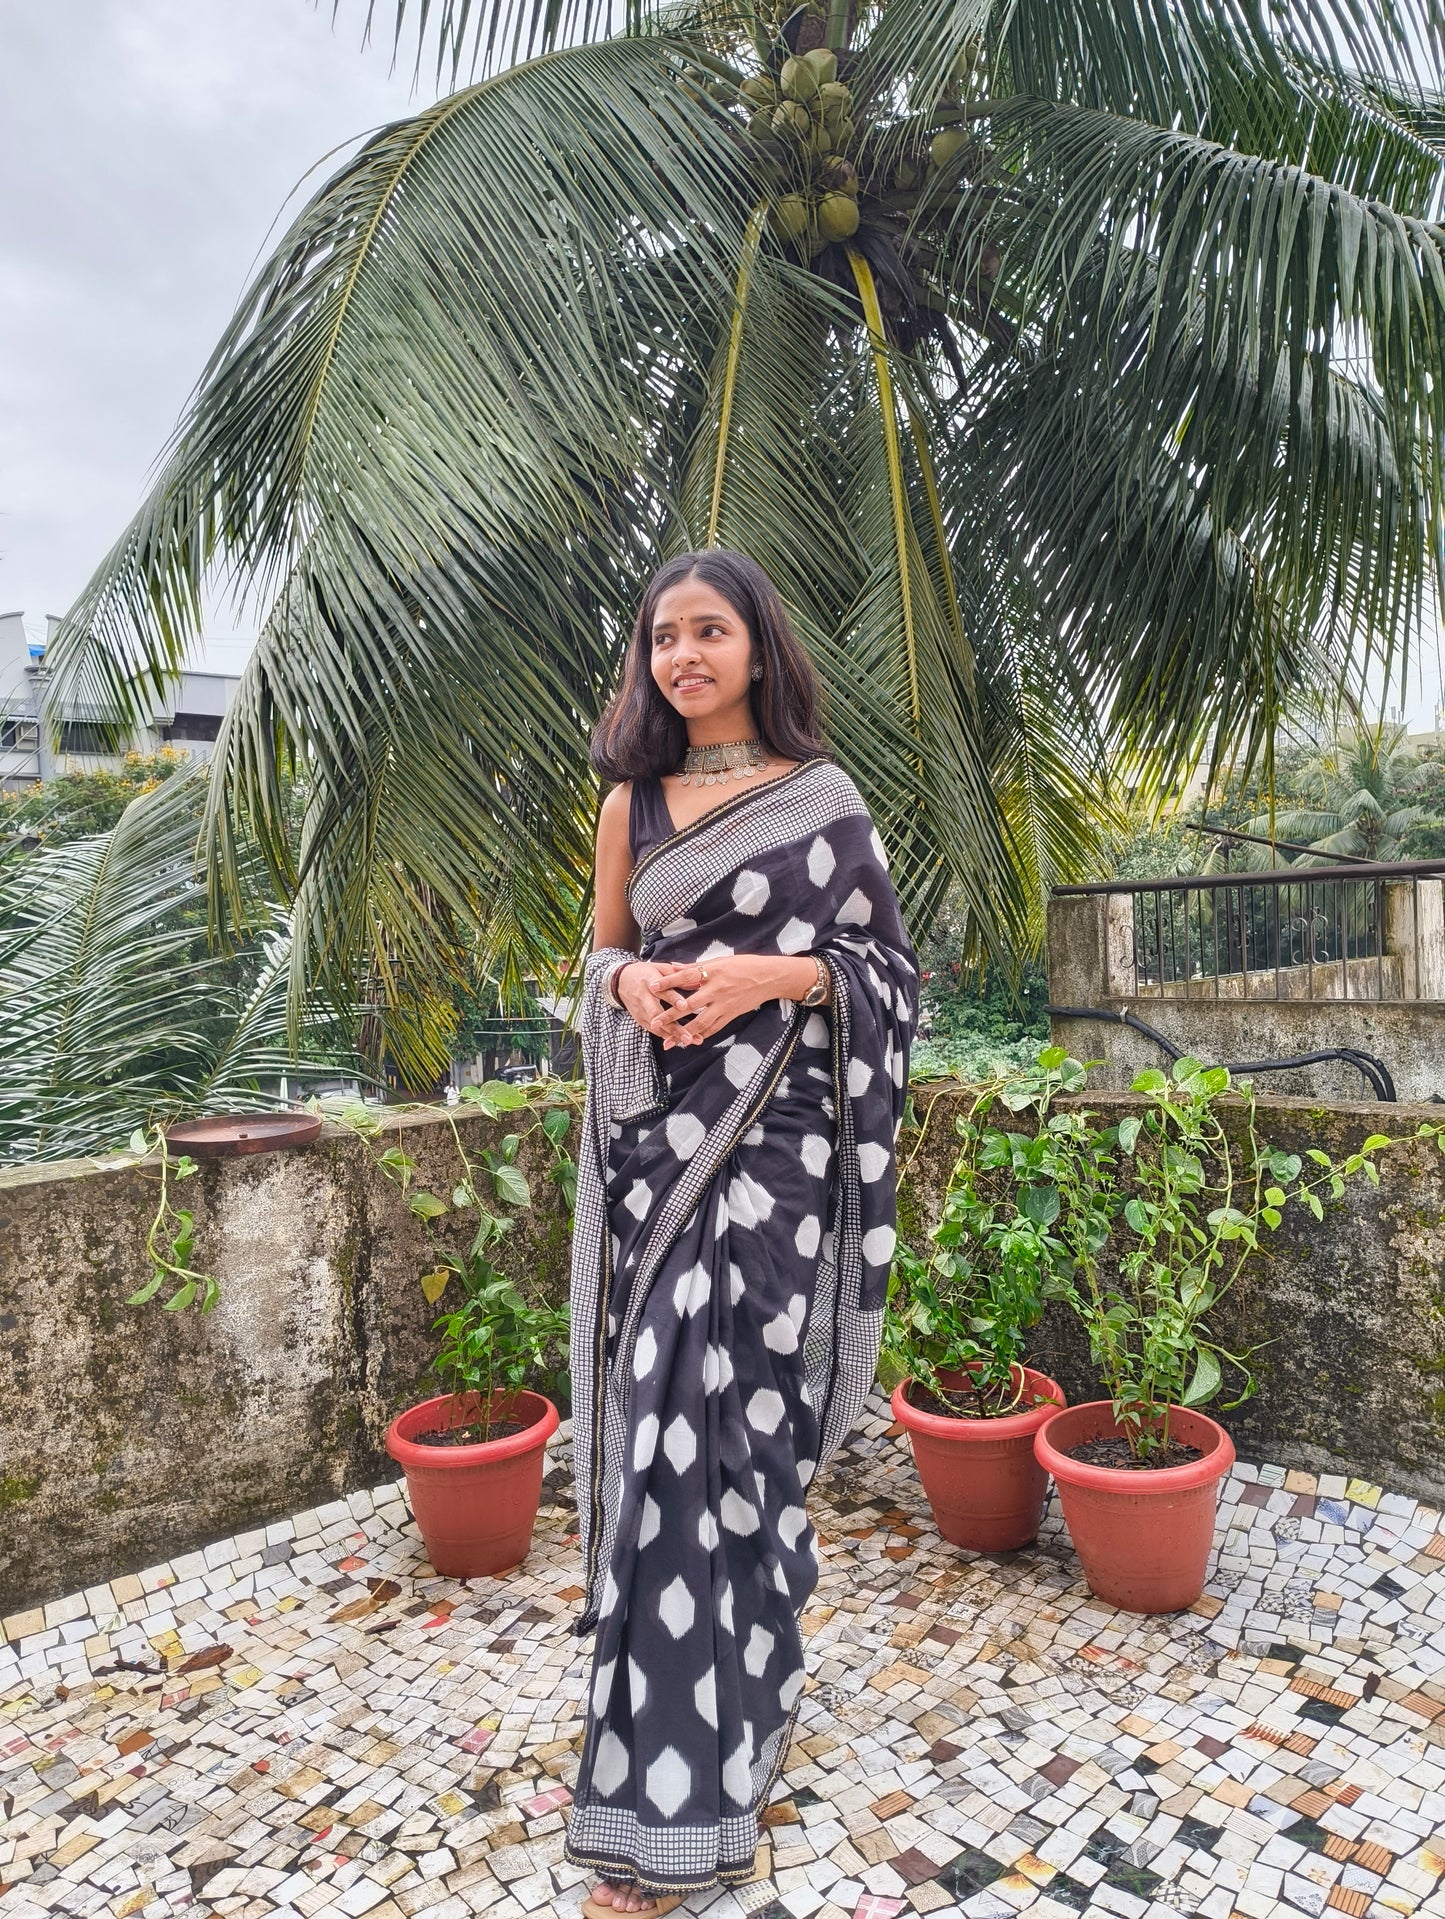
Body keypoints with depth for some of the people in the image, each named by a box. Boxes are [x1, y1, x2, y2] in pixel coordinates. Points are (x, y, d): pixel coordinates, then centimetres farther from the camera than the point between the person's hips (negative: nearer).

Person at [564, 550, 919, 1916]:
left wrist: (771, 974, -14)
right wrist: (630, 983, -6)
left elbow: (888, 964, 3)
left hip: (768, 1137, -4)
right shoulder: (631, 804, 12)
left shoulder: (821, 799, 1)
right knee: (669, 1416, 8)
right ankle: (730, 1692, 31)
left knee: (716, 1422, -5)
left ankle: (679, 1802, 8)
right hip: (652, 1137, 4)